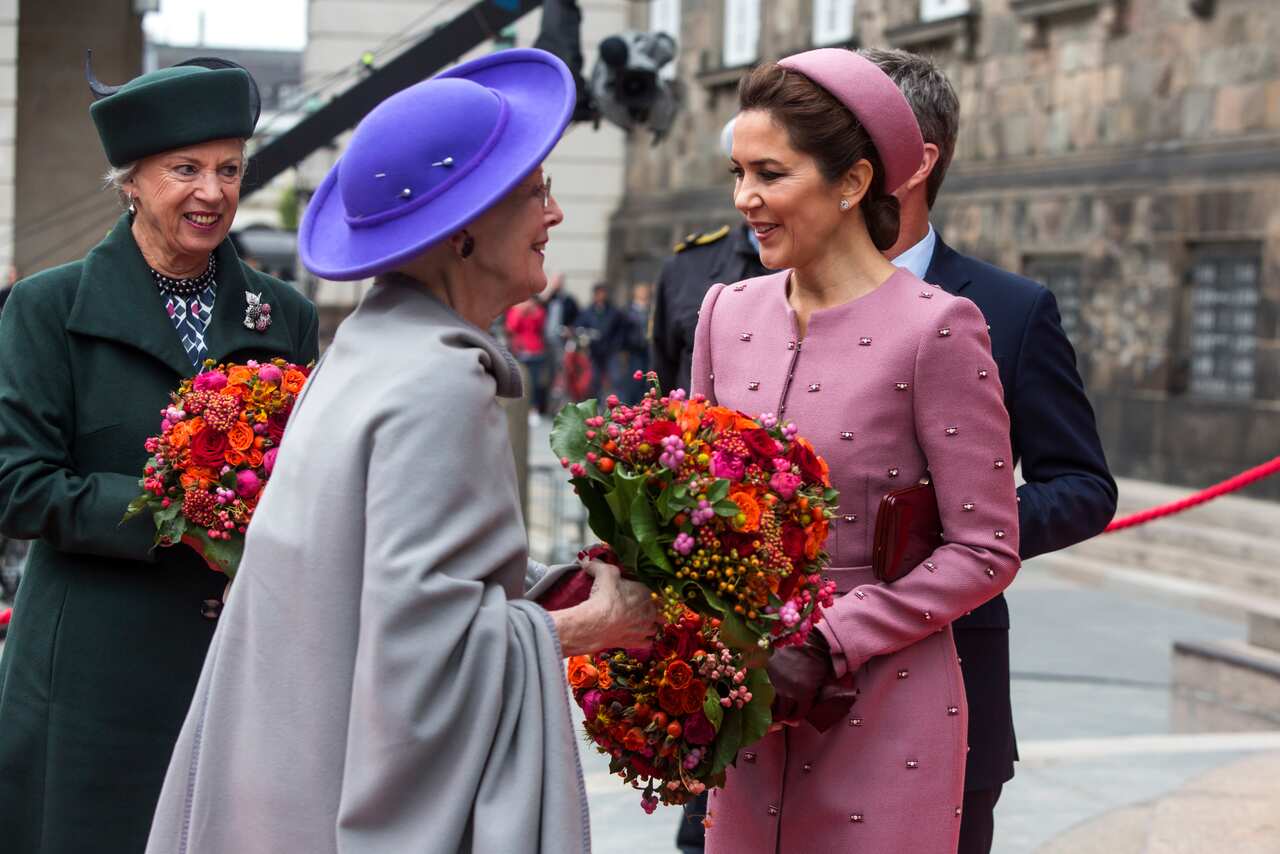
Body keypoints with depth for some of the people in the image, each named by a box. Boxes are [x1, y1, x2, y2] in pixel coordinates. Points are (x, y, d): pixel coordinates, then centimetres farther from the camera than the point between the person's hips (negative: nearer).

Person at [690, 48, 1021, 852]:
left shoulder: (936, 328, -11)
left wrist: (828, 643, -16)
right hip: (749, 708, 5)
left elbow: (985, 552, -11)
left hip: (883, 711, -5)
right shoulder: (729, 312, 5)